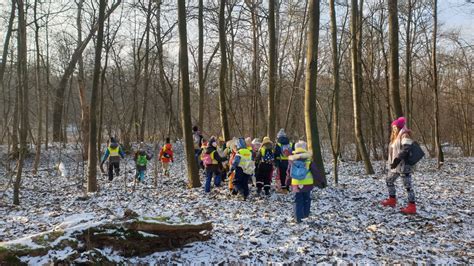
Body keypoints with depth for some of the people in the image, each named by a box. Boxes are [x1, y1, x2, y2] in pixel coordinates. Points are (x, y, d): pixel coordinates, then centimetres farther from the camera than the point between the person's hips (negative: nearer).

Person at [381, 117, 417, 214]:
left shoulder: (405, 136, -11)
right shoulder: (396, 137, 18)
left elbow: (405, 150, -24)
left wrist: (397, 160, -28)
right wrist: (392, 162, 16)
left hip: (404, 165, -10)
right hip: (396, 165, 10)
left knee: (408, 185, -7)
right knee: (389, 180, 19)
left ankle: (412, 207, -4)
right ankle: (392, 200, 33)